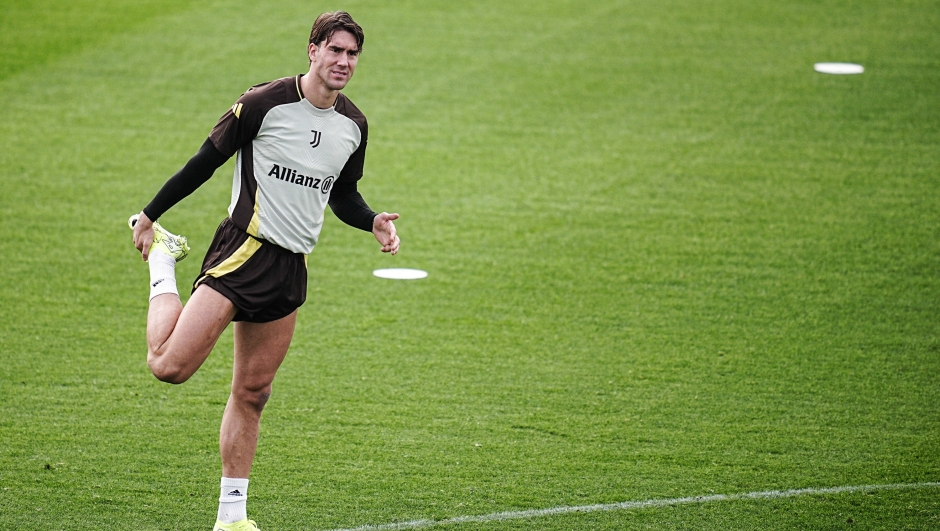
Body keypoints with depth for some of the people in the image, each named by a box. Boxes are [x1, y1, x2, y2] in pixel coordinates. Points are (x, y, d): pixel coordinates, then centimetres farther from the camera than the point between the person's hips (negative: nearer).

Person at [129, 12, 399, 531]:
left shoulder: (354, 125, 8)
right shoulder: (264, 103, -11)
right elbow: (206, 161, -3)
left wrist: (374, 222, 2)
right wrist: (149, 215, 2)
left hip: (292, 268, 5)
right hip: (244, 250, -5)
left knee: (252, 393, 9)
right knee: (169, 365, -16)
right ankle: (163, 261, 12)